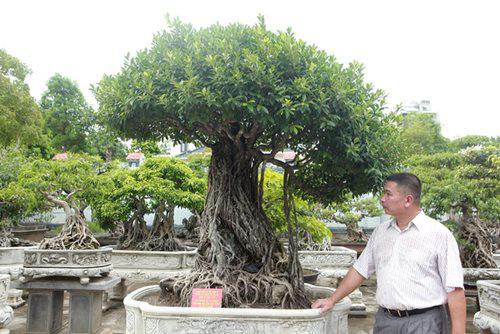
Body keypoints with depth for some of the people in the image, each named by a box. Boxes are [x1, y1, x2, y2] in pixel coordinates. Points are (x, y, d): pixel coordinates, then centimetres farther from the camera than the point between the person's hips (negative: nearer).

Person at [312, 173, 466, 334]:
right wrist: (332, 300, 11)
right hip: (384, 320, 5)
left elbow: (454, 288, -11)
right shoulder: (380, 231, 8)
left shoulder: (439, 234, -9)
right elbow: (360, 270, 13)